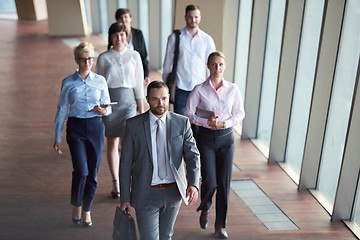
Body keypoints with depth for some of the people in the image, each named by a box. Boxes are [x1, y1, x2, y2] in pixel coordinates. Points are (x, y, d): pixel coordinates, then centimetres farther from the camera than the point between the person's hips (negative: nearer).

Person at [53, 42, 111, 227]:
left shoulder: (100, 81, 5)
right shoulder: (68, 83, 3)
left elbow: (108, 108, 9)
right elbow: (61, 111, 7)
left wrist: (103, 110, -16)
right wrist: (57, 138, 6)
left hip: (96, 127, 2)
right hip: (76, 127, -1)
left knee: (93, 172, 4)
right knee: (81, 170, -13)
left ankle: (87, 210, 24)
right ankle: (76, 205, 14)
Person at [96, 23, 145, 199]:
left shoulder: (134, 56, 4)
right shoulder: (104, 58, 2)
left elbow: (139, 83, 6)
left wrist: (141, 107, 5)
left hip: (128, 100, 0)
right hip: (110, 101, 0)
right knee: (112, 143, 7)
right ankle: (116, 183, 20)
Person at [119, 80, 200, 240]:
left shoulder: (182, 123, -2)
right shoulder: (133, 125, -5)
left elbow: (192, 155, -3)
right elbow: (126, 163, -1)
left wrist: (193, 184, -20)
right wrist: (125, 197, -2)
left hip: (173, 191, 3)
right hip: (146, 194, -2)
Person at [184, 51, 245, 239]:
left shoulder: (233, 89, -1)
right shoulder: (199, 90, -7)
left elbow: (240, 113, 7)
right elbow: (188, 114, -3)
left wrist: (225, 123, -11)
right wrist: (207, 122, -17)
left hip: (226, 138, 2)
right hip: (206, 139, -2)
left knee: (224, 183, 5)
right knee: (209, 181, -8)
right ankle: (205, 209, 28)